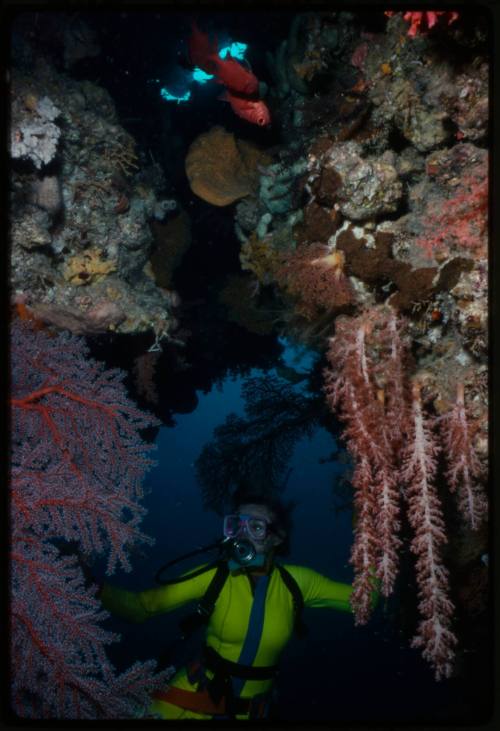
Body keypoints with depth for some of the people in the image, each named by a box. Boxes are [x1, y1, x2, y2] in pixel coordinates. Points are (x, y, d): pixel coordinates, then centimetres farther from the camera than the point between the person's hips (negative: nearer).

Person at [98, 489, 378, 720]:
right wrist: (92, 585, -32)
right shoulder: (215, 576, -16)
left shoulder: (296, 582, -12)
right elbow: (141, 606, -16)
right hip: (198, 694, -1)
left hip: (251, 708, 2)